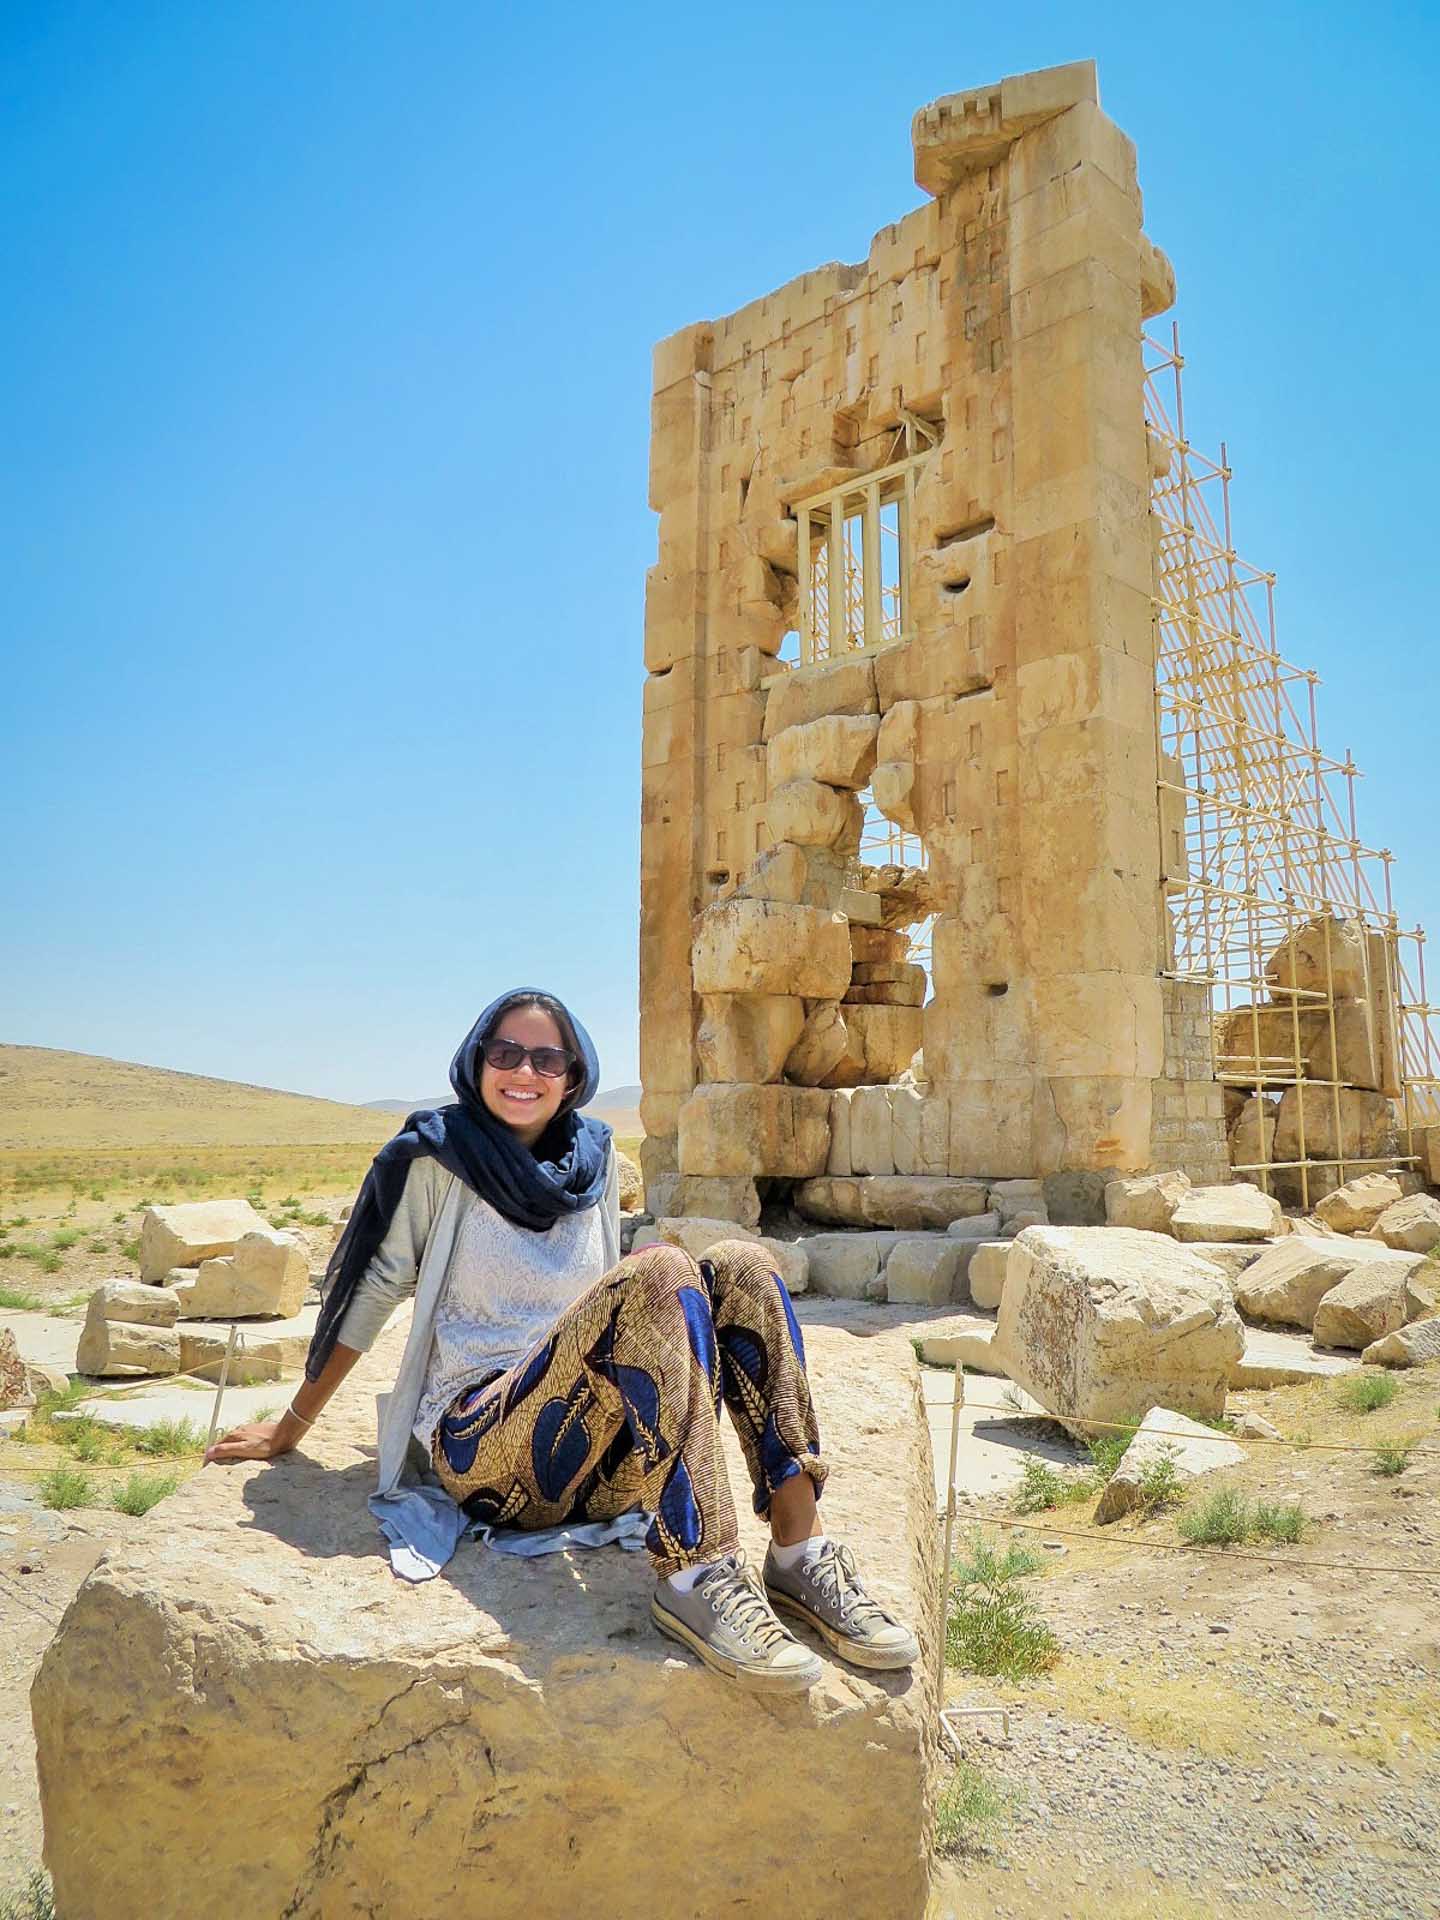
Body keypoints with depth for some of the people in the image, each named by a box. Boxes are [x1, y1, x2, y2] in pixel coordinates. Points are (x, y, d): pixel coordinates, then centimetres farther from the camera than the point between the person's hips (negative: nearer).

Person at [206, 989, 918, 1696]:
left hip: (591, 1451, 5)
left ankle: (799, 1553, -22)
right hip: (481, 1447, -5)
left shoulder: (593, 1158, 11)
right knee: (660, 1270, -29)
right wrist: (290, 1427, 8)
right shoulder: (435, 1157, -3)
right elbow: (371, 1289, 2)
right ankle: (694, 1580, -35)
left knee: (741, 1267, -16)